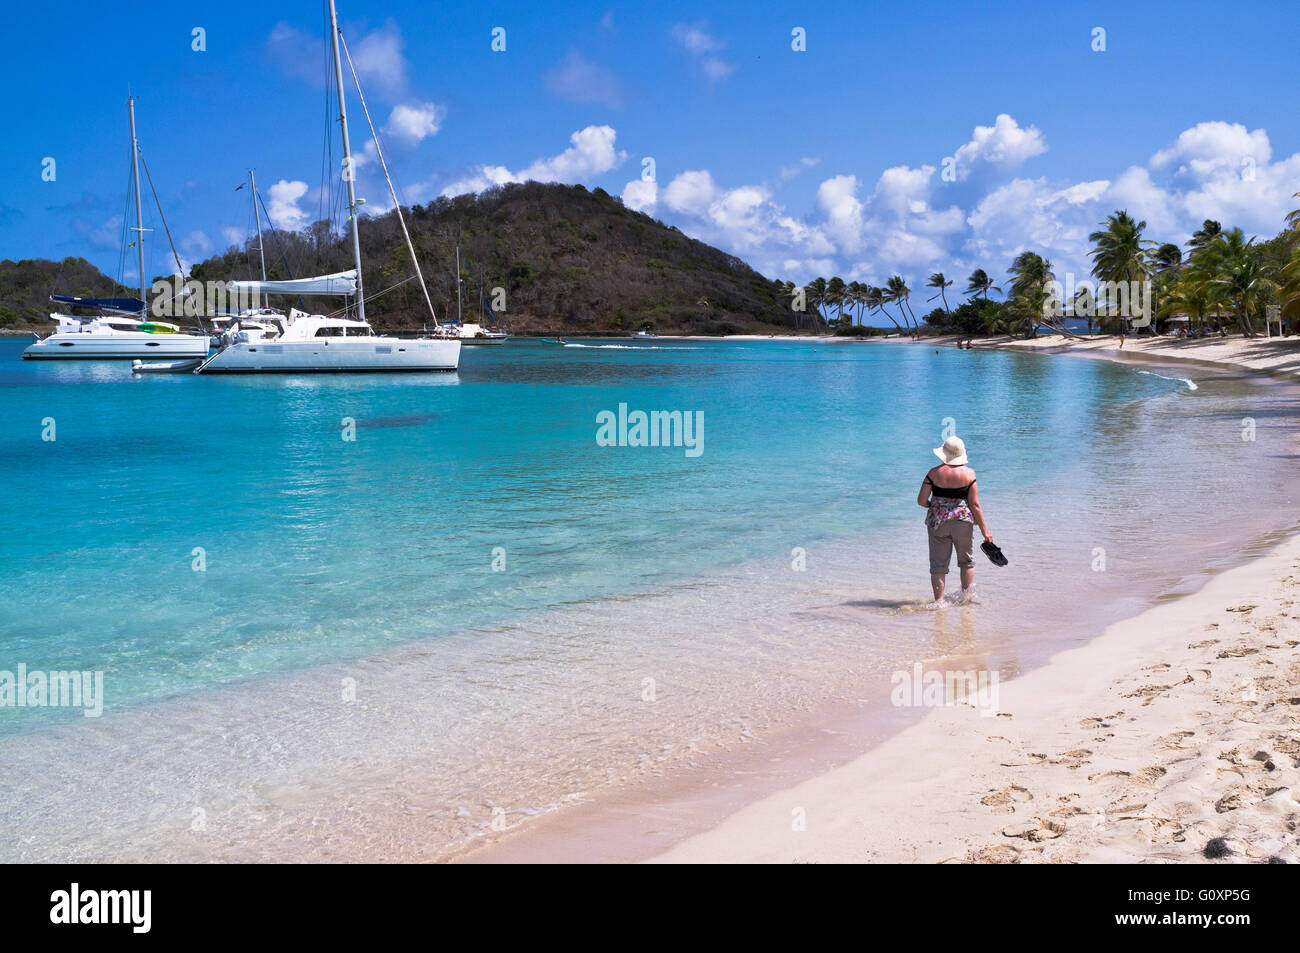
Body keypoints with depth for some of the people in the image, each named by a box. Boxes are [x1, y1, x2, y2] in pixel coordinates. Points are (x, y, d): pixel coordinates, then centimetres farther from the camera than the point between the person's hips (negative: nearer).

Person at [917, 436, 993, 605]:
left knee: (938, 564, 7)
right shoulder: (968, 473, -7)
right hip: (963, 521, 0)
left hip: (937, 521, 0)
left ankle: (938, 601, 6)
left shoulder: (934, 473, -6)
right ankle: (966, 596, 26)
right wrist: (984, 529, -1)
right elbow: (975, 505, -7)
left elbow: (921, 500, -7)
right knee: (967, 561, 20)